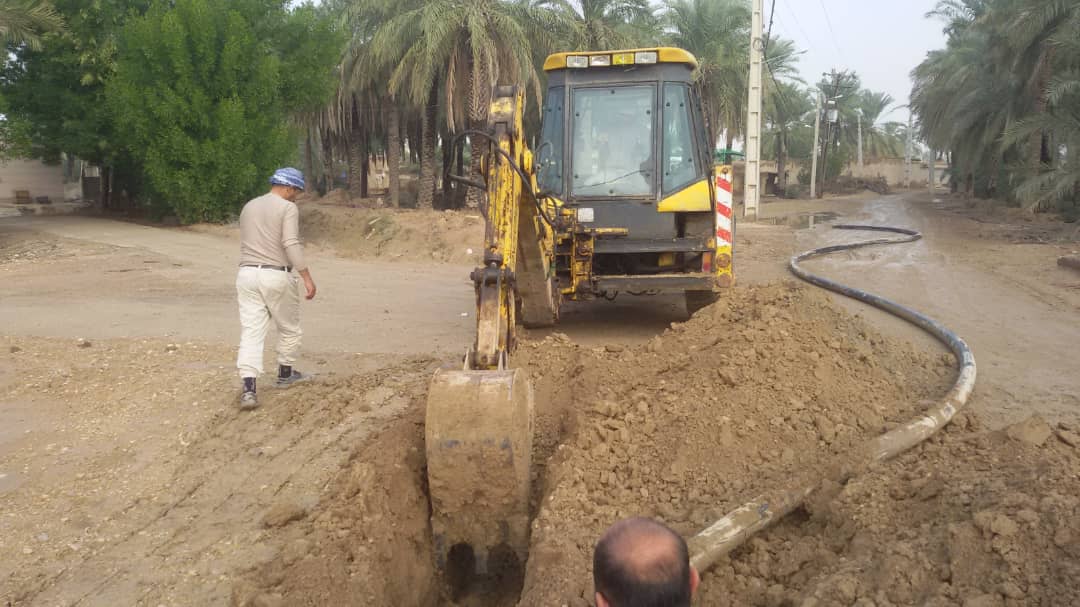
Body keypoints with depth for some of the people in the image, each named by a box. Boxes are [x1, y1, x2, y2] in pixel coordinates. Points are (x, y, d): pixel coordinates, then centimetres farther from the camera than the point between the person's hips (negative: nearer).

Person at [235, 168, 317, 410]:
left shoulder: (248, 207, 16)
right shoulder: (287, 208, -6)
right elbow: (291, 244, -17)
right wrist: (307, 277, -18)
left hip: (247, 273, 5)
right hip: (276, 275, -5)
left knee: (251, 332, -1)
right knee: (289, 328, 17)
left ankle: (248, 388, -12)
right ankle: (285, 374, 32)